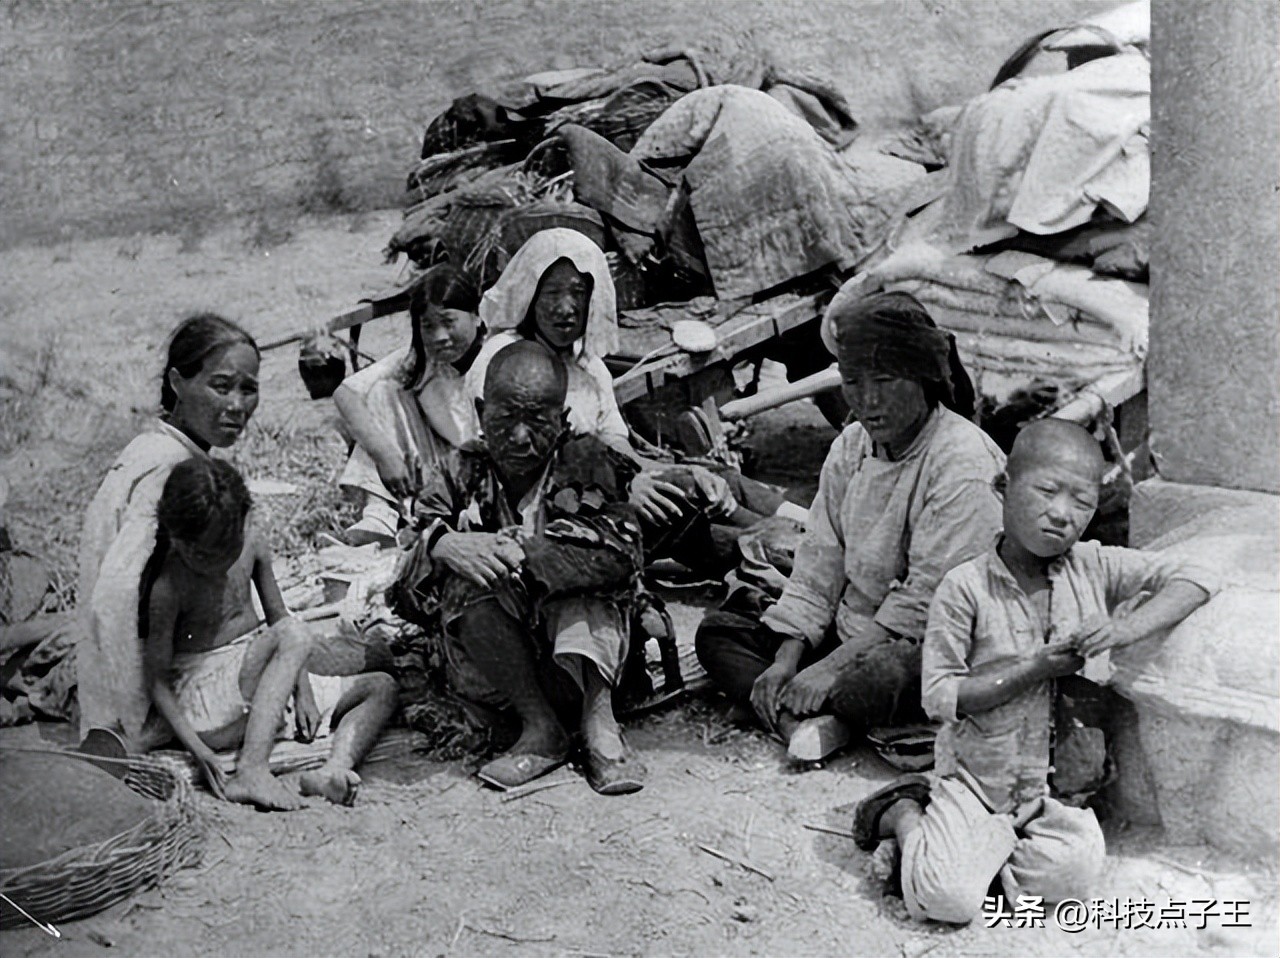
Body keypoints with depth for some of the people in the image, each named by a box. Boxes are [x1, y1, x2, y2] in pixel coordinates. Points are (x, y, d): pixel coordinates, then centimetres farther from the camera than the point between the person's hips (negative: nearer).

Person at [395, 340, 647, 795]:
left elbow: (620, 548, -20)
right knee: (468, 581, -25)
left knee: (578, 566, -27)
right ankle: (540, 726, -20)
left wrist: (523, 551, -30)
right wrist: (443, 546, -26)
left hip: (576, 659, -2)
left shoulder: (585, 463, -2)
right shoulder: (464, 475, 4)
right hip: (491, 672, 2)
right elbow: (410, 579, -2)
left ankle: (599, 722, -27)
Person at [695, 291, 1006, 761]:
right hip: (851, 634, 8)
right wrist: (786, 661, -6)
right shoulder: (851, 446, 7)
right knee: (718, 630, -1)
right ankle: (805, 720, -24)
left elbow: (925, 602, -20)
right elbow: (818, 568, 7)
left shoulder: (964, 462, -17)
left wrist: (830, 668, -21)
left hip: (932, 649, -8)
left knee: (872, 680, -40)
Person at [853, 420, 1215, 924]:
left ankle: (992, 841, 6)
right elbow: (940, 697, -14)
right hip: (976, 775, -3)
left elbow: (1192, 582, -4)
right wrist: (1035, 668, -21)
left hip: (1054, 781, 3)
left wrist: (1124, 628, -20)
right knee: (950, 899, -19)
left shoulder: (1095, 568, -4)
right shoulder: (966, 588, -14)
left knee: (1072, 878, -22)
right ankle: (905, 813, 10)